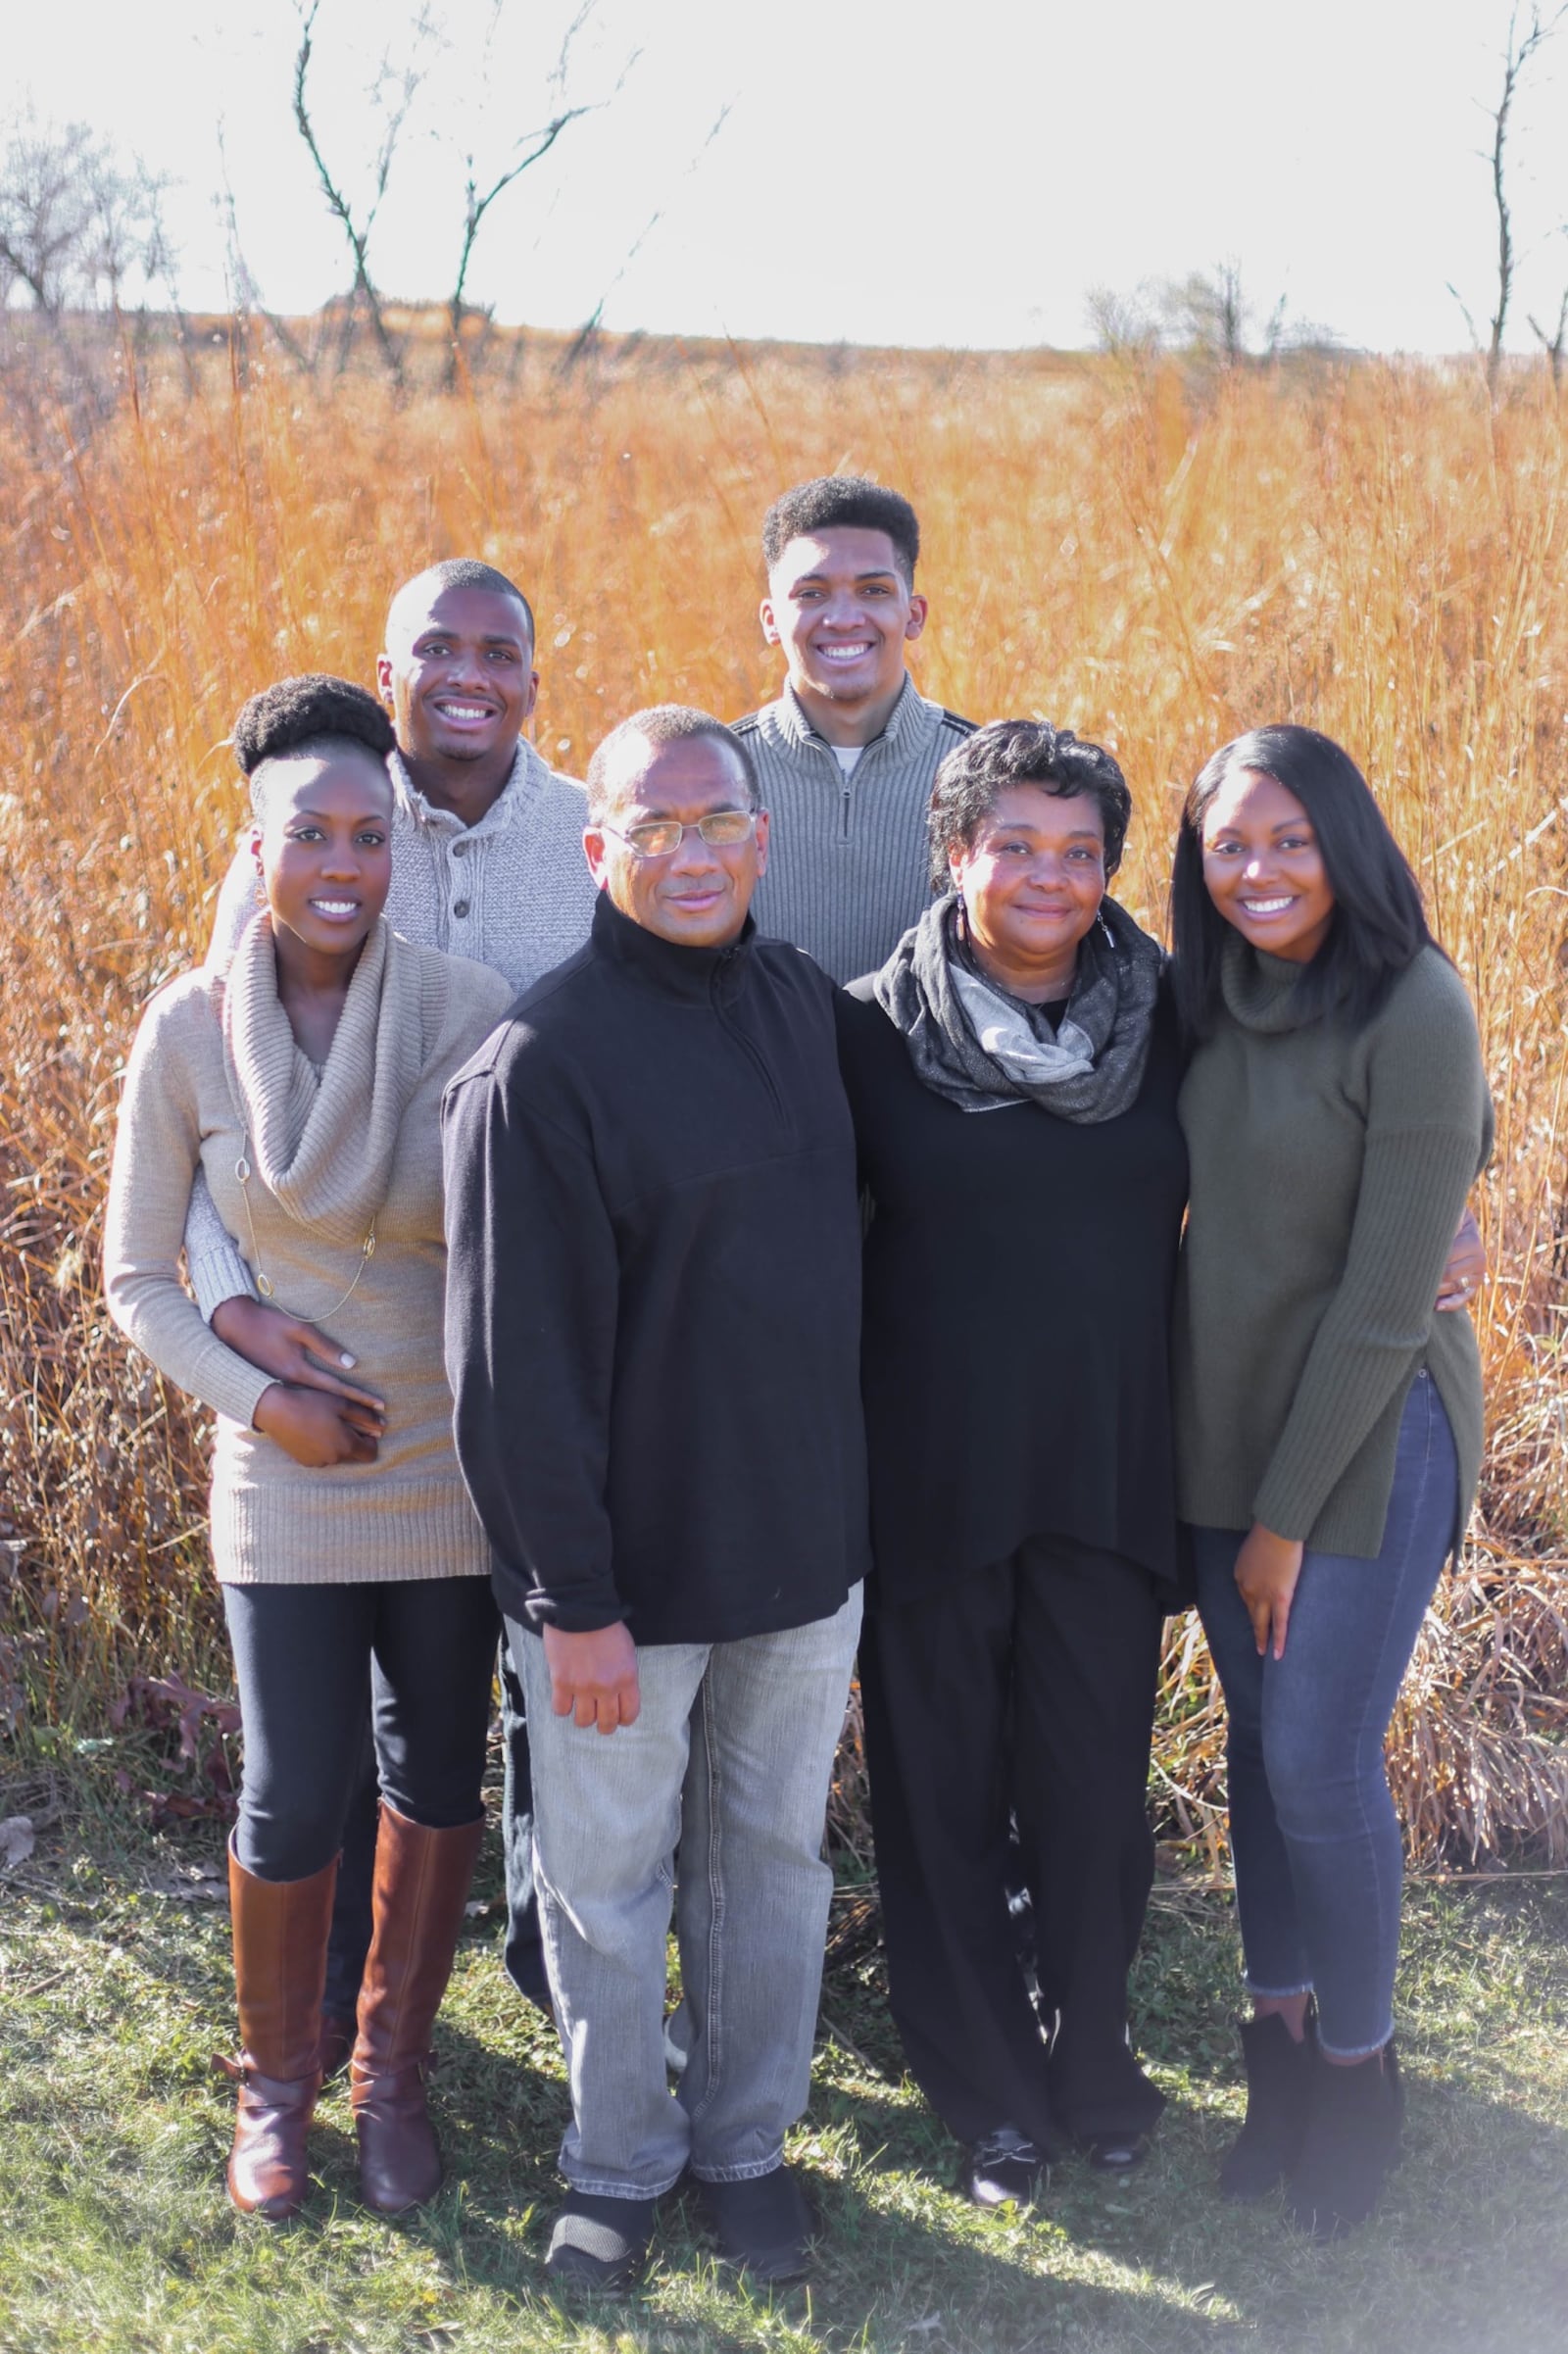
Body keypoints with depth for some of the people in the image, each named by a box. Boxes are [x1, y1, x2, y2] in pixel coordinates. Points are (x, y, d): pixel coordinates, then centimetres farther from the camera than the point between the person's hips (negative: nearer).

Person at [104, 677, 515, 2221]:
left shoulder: (470, 1014, -10)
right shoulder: (188, 1030, -7)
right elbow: (137, 1278, 1)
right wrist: (258, 1398, -12)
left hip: (455, 1472, 0)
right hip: (288, 1480, 0)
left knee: (435, 1778, 13)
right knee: (292, 1802, 5)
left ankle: (392, 2073, 35)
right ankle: (274, 2083, 31)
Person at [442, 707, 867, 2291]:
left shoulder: (803, 1005, 2)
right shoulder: (541, 1063, -17)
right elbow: (520, 1360, -16)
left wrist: (846, 1509, 13)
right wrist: (574, 1601, -16)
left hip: (803, 1551, 5)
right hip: (629, 1570, -5)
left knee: (772, 1859, 18)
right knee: (606, 1883, 11)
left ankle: (746, 2143, 36)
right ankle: (618, 2169, 31)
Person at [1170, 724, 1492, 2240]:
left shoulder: (1412, 1010, -18)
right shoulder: (1215, 1004, 3)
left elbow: (1386, 1293, -17)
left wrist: (1291, 1511, -13)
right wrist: (1237, 1489, 3)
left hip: (1368, 1433, -6)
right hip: (1221, 1421, 6)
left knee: (1319, 1758, -2)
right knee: (1255, 1737, 12)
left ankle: (1357, 2067, 19)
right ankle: (1278, 2031, 27)